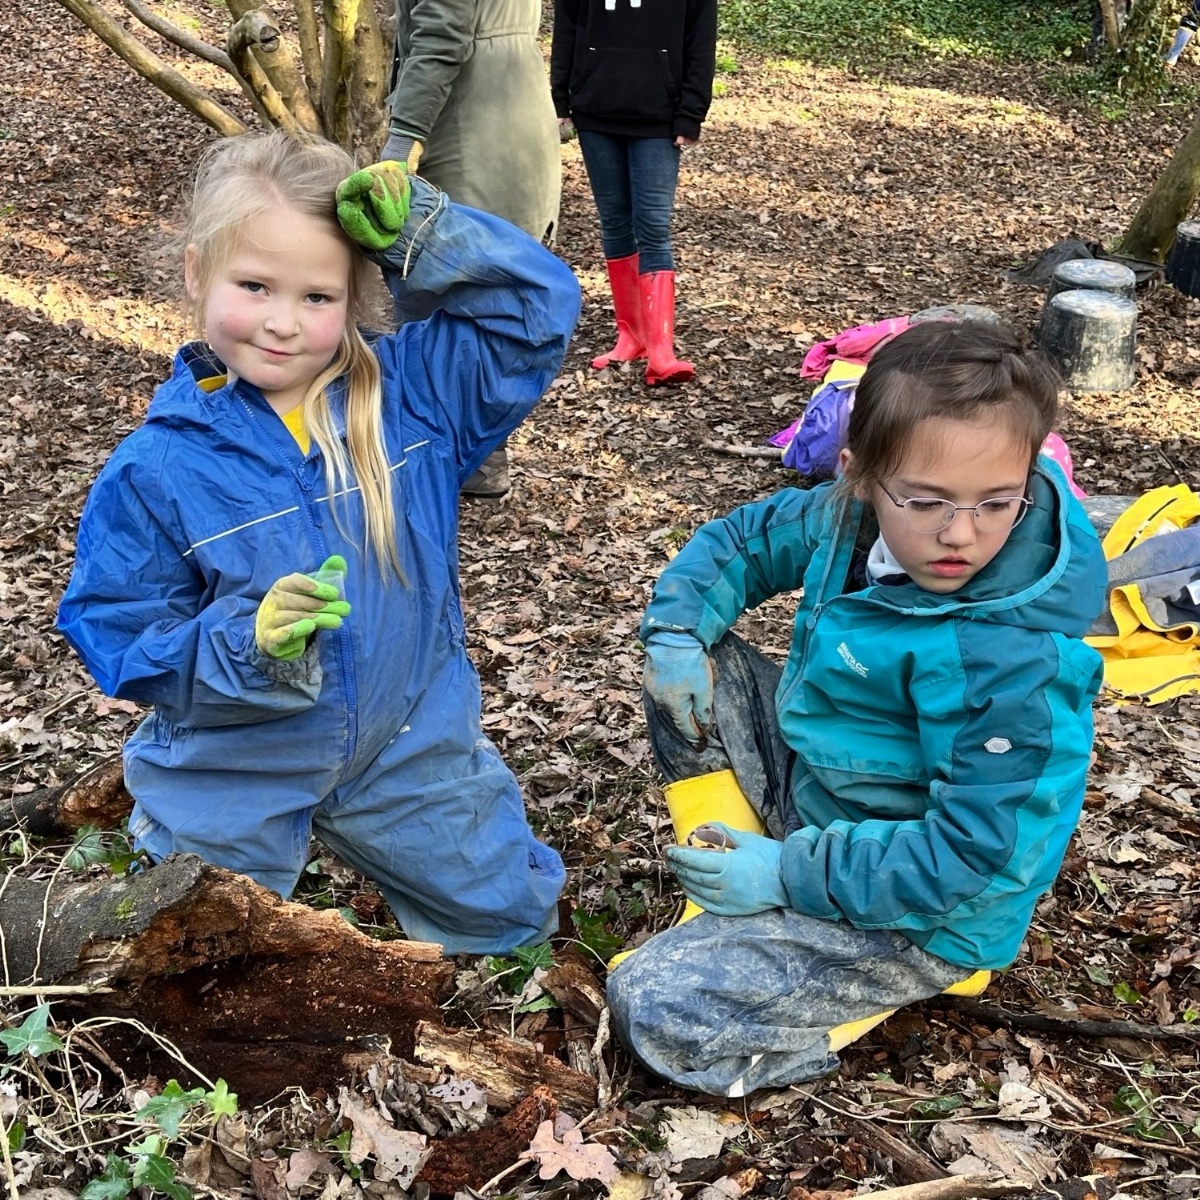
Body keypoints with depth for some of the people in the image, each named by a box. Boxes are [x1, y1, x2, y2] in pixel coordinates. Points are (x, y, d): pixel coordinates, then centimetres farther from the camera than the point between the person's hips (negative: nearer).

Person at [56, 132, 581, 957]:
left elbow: (540, 309, -12)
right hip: (235, 770, -2)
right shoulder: (157, 468, -17)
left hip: (411, 746, 3)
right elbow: (117, 640, -14)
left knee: (514, 920, 19)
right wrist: (248, 644, -31)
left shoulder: (412, 392, -10)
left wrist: (422, 232, -24)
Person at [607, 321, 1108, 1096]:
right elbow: (742, 539, 8)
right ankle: (733, 908, 3)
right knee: (697, 667, 1)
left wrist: (789, 875, -24)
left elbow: (979, 856, -29)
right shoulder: (854, 518, -11)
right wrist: (677, 631, -10)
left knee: (657, 1011, -18)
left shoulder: (1015, 660, -32)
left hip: (919, 913, -8)